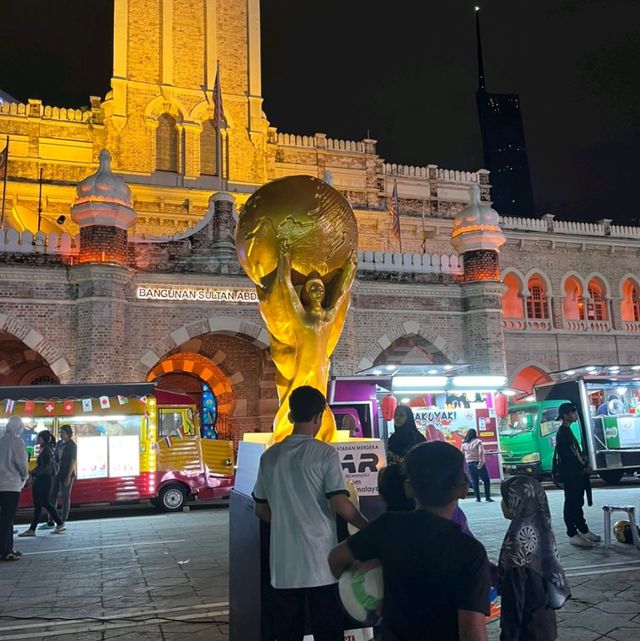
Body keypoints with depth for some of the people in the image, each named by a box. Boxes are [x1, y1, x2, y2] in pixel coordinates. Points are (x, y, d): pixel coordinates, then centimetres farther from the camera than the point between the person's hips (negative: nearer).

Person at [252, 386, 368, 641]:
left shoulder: (270, 456, 4)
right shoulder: (325, 453, -10)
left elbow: (261, 510, 11)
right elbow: (340, 505, -15)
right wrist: (369, 528, 0)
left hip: (283, 566, 4)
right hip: (320, 563, -4)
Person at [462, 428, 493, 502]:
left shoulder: (464, 444, 6)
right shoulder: (478, 442, -7)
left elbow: (463, 455, 7)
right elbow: (481, 453, -17)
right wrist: (481, 463, -16)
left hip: (469, 464, 4)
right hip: (478, 463, -4)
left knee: (474, 481, 12)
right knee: (486, 480, 6)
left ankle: (478, 498, 13)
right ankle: (487, 497, 3)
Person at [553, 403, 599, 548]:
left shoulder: (567, 431, 16)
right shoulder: (562, 433, -15)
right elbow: (567, 456, -21)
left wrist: (584, 465, 5)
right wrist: (583, 468, -13)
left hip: (576, 474, 10)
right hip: (570, 475, -10)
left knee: (577, 503, 16)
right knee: (571, 504, -5)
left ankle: (583, 530, 25)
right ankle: (573, 535, 0)